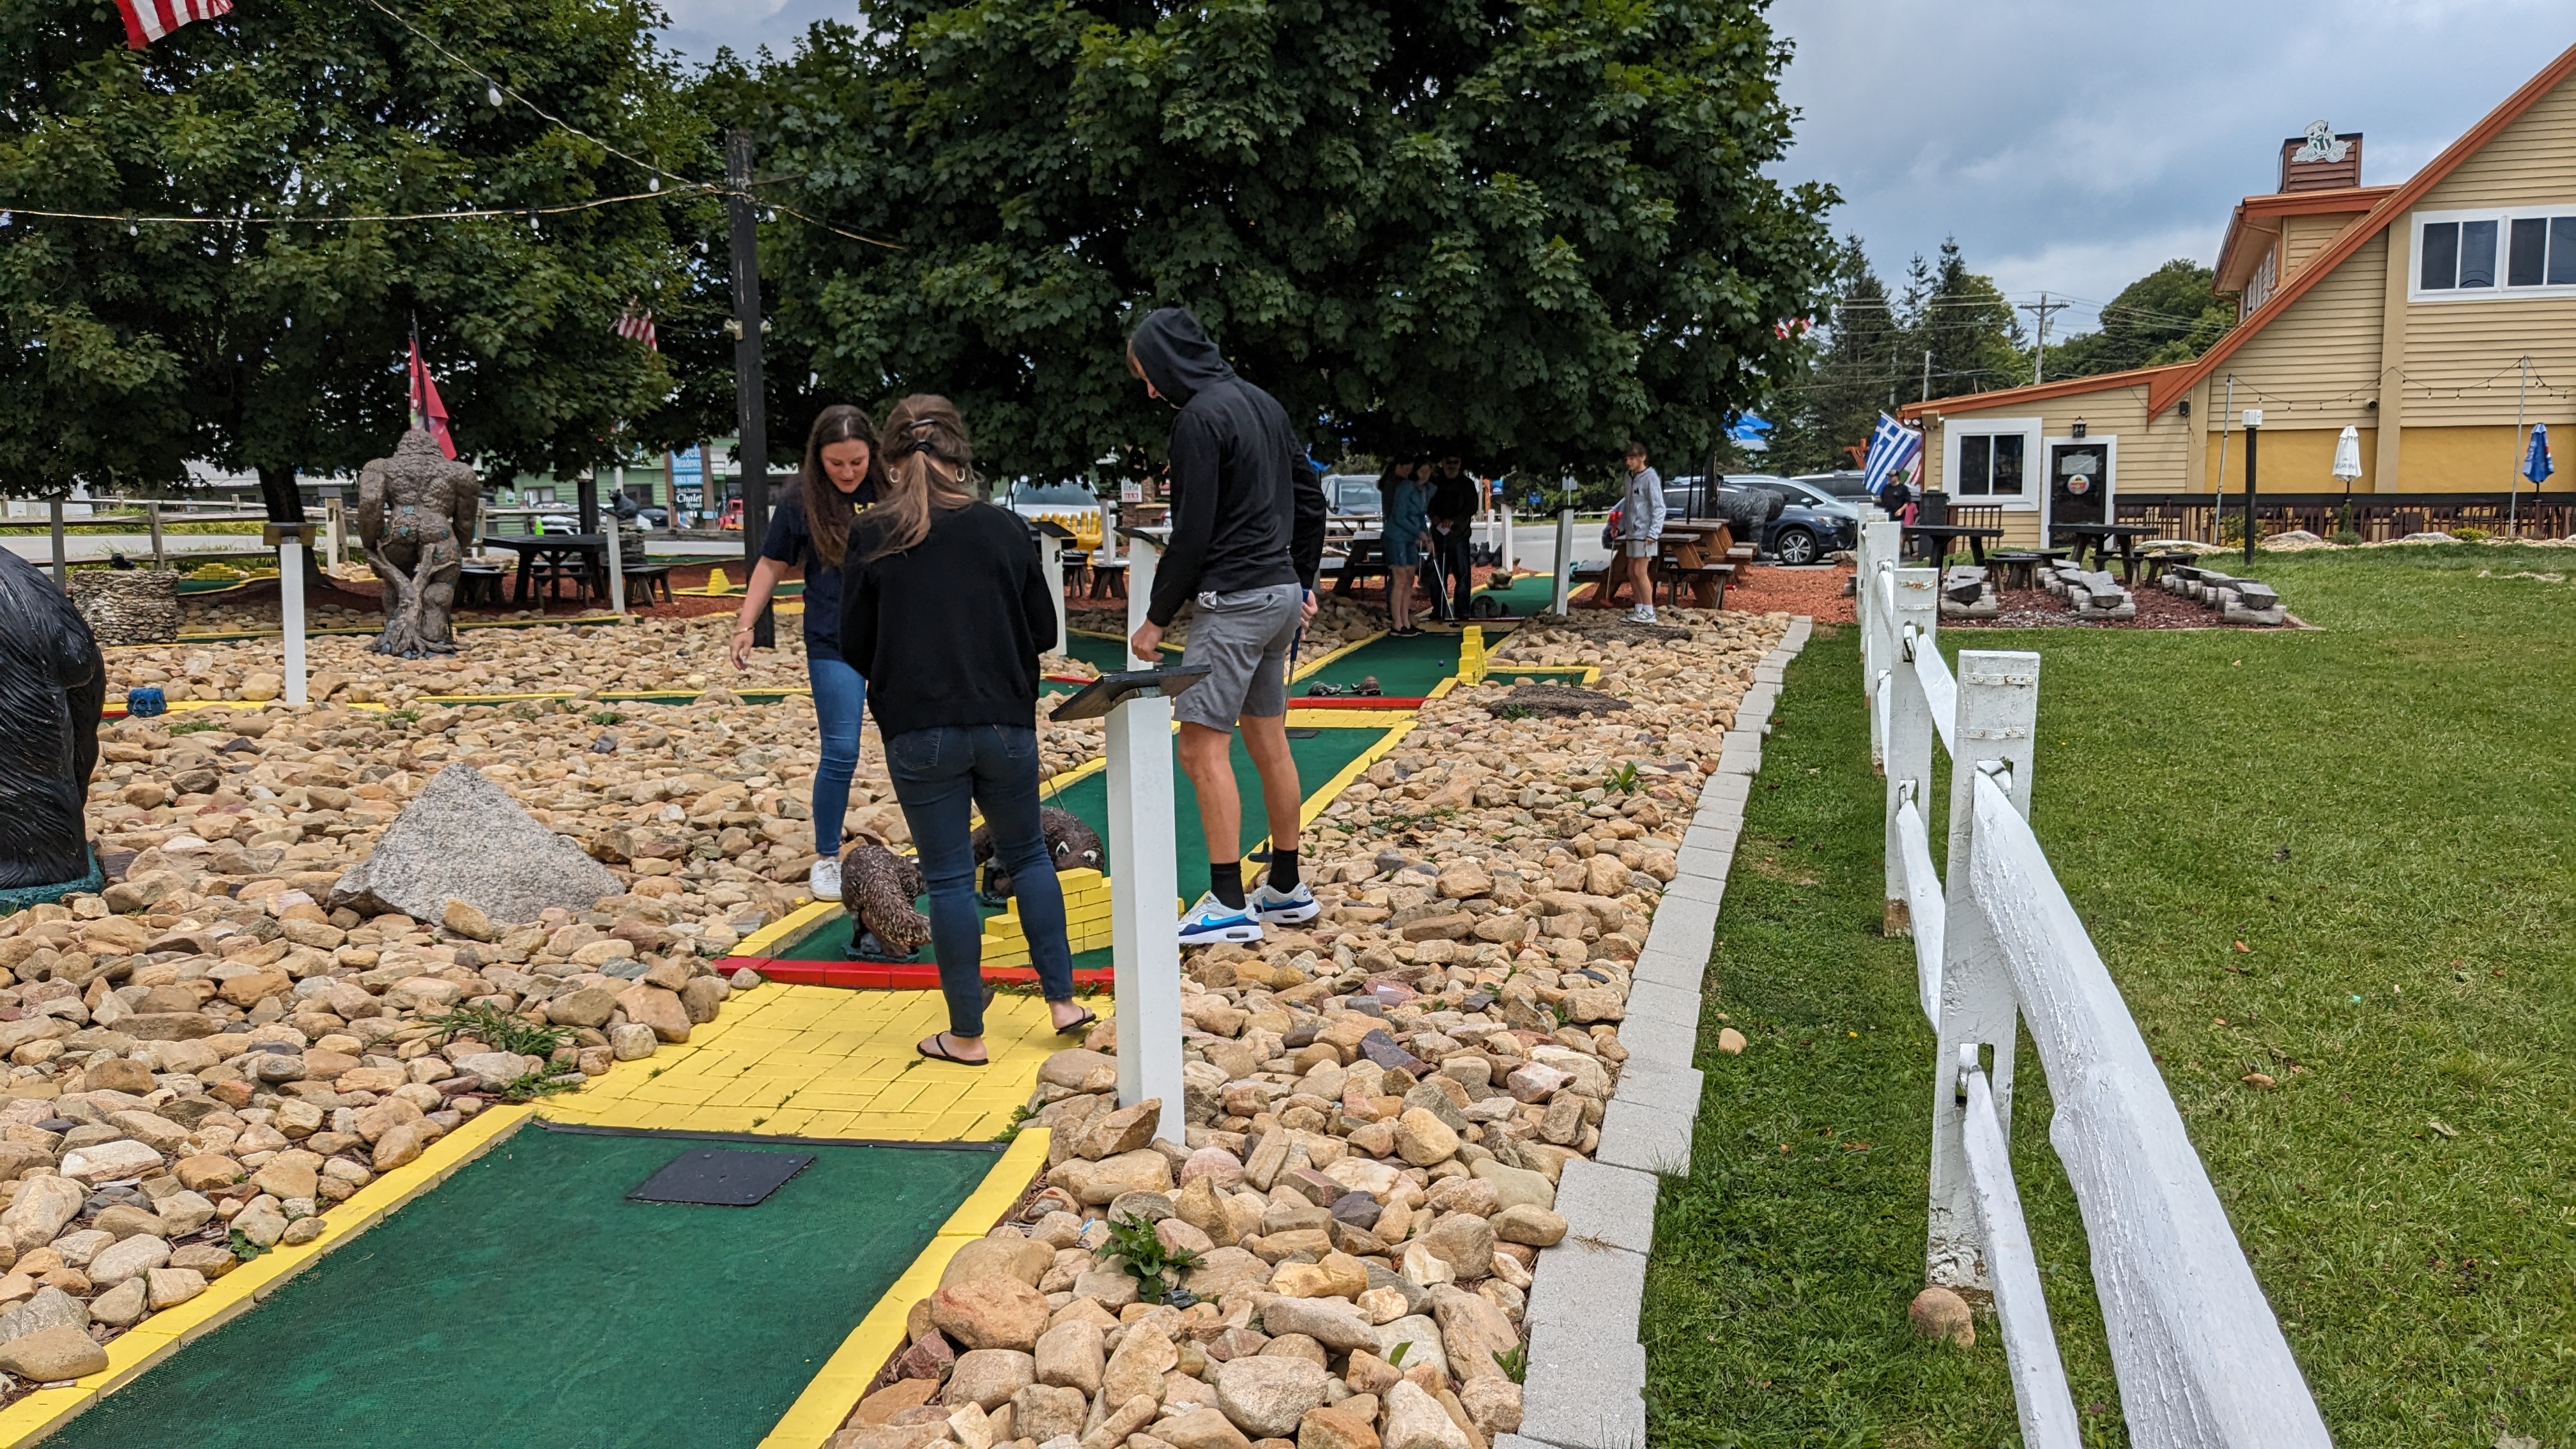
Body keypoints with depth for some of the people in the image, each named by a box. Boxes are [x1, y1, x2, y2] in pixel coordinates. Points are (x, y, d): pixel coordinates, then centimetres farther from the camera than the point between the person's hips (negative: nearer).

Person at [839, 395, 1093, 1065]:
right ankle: (1062, 1001, 21)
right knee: (1027, 855, 19)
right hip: (1005, 725, 2)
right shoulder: (1005, 529, -1)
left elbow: (856, 646, 0)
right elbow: (1043, 632, 5)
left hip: (919, 733, -1)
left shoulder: (873, 538, -5)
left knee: (949, 878, 6)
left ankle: (966, 1035, 14)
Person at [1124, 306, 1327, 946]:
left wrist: (1157, 618, -10)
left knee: (1202, 747, -7)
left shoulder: (1199, 418, -13)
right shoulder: (1264, 403, 14)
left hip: (1234, 601, -9)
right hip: (1282, 594, 9)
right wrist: (1302, 582, 23)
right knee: (1267, 743, 14)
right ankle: (1286, 889, 20)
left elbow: (1192, 534, -17)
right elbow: (1311, 501, 18)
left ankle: (1230, 904, -7)